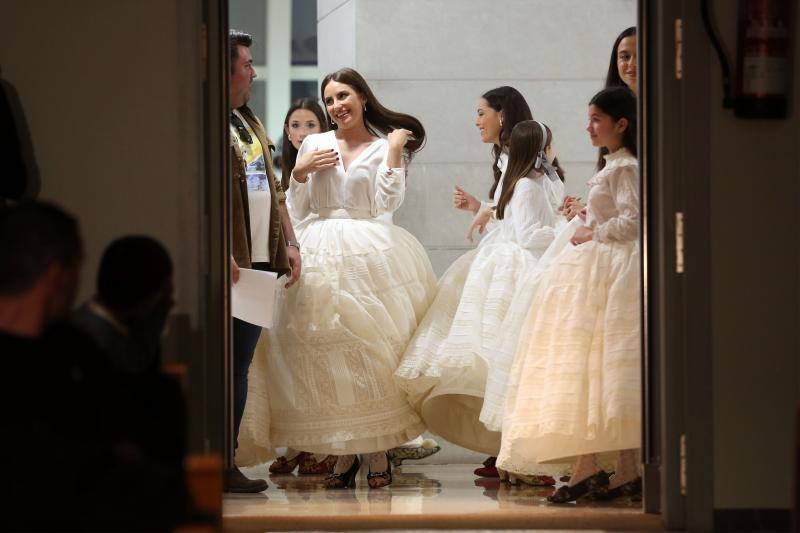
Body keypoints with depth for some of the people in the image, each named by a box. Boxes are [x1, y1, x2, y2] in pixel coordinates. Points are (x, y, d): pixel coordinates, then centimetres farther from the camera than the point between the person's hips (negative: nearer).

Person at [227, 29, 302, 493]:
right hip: (228, 265, -8)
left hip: (260, 263, 9)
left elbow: (273, 188, 26)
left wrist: (289, 242, 16)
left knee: (241, 365, 9)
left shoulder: (251, 123, 21)